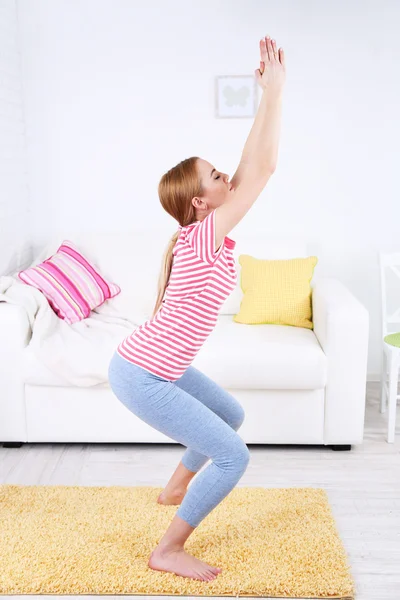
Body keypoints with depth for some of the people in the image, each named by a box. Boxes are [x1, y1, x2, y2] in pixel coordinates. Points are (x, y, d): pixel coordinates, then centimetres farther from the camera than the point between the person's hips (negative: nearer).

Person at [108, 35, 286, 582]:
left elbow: (250, 165, 6)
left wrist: (268, 96, 3)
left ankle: (178, 487, 42)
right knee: (232, 456, -6)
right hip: (142, 377, -10)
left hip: (154, 364, 10)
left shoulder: (201, 232, 3)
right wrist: (275, 89, -20)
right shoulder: (205, 238, -22)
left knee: (231, 414, 25)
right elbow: (263, 169, -25)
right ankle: (168, 552, 8)